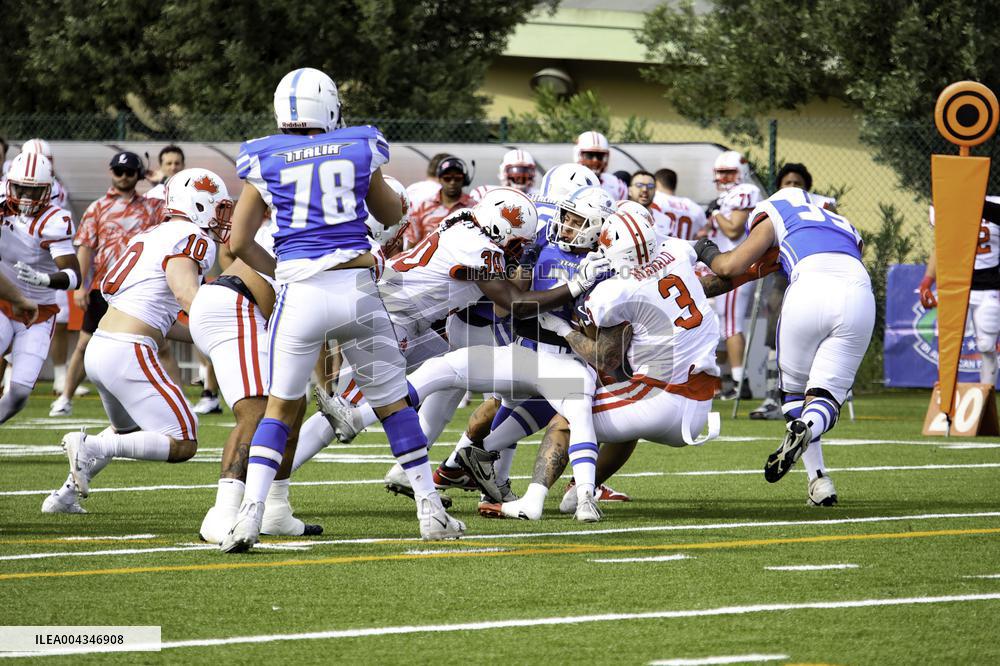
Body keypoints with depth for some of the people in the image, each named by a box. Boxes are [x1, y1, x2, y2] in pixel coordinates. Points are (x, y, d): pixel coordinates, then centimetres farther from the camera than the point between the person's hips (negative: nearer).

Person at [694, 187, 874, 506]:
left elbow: (731, 266, 19)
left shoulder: (774, 217, 26)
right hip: (860, 297, 3)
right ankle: (807, 427, -29)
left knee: (794, 390, 16)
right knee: (825, 397, 7)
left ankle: (818, 479, 0)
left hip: (811, 290, -3)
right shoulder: (847, 230, 40)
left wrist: (708, 253, 41)